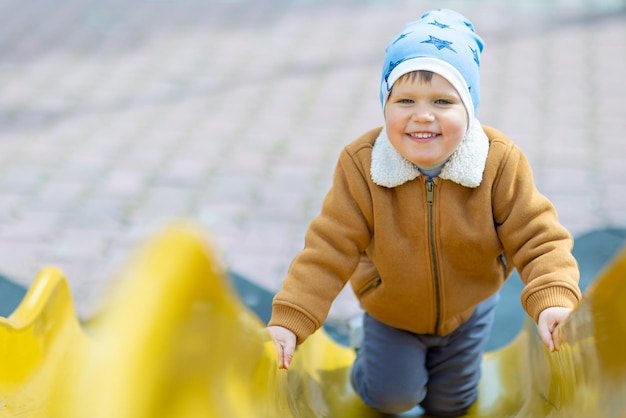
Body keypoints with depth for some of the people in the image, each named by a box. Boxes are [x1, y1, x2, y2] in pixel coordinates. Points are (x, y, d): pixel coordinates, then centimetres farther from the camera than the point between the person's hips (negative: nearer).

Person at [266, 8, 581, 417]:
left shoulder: (499, 162, -28)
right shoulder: (362, 165, -29)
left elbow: (537, 239, -26)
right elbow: (330, 248, -28)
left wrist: (554, 301, -45)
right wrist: (287, 321, -37)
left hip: (468, 307, 2)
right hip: (391, 311, -1)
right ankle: (369, 352, 35)